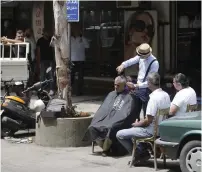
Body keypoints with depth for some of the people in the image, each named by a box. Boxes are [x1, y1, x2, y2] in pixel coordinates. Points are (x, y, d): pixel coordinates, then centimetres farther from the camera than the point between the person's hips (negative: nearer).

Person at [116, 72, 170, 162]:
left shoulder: (154, 97, -23)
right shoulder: (166, 95, 3)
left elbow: (149, 121, -23)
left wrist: (137, 124, -2)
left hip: (151, 131, -9)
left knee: (119, 134, -4)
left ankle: (139, 155, 4)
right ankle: (143, 152, 23)